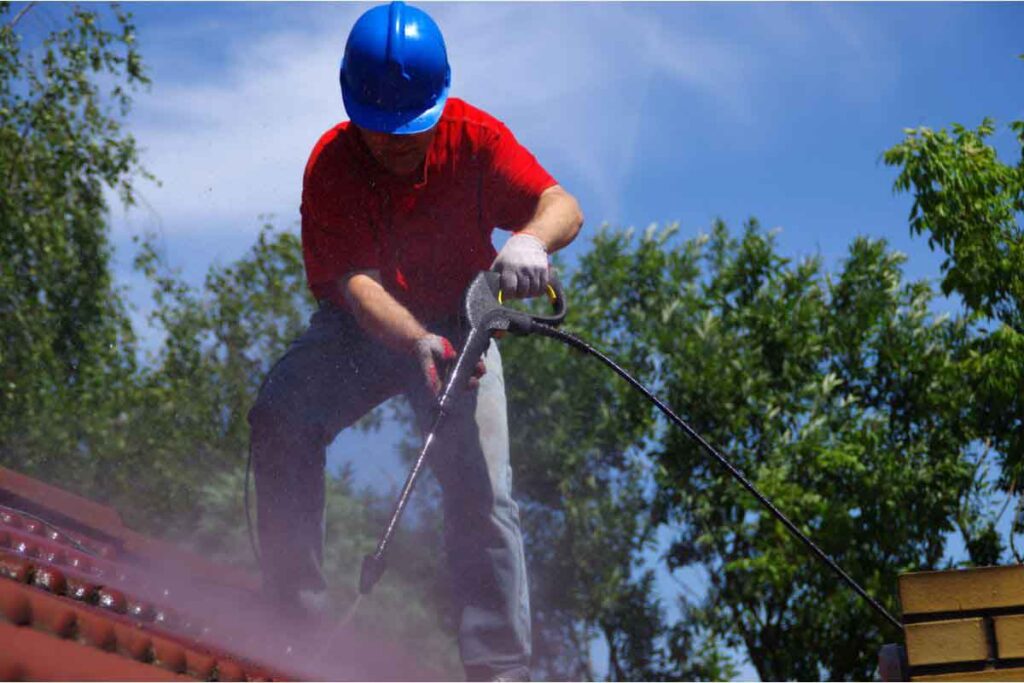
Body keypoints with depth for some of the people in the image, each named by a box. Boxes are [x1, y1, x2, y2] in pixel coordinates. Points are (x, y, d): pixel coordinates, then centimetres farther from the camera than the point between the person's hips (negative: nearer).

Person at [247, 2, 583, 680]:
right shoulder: (330, 166, -20)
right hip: (366, 326, 0)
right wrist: (417, 342, -50)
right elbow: (354, 281, -30)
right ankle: (294, 605, -15)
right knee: (280, 417, -25)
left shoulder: (474, 137, -16)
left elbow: (562, 205, -26)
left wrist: (530, 239, -52)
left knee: (482, 495, -15)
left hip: (458, 324, 0)